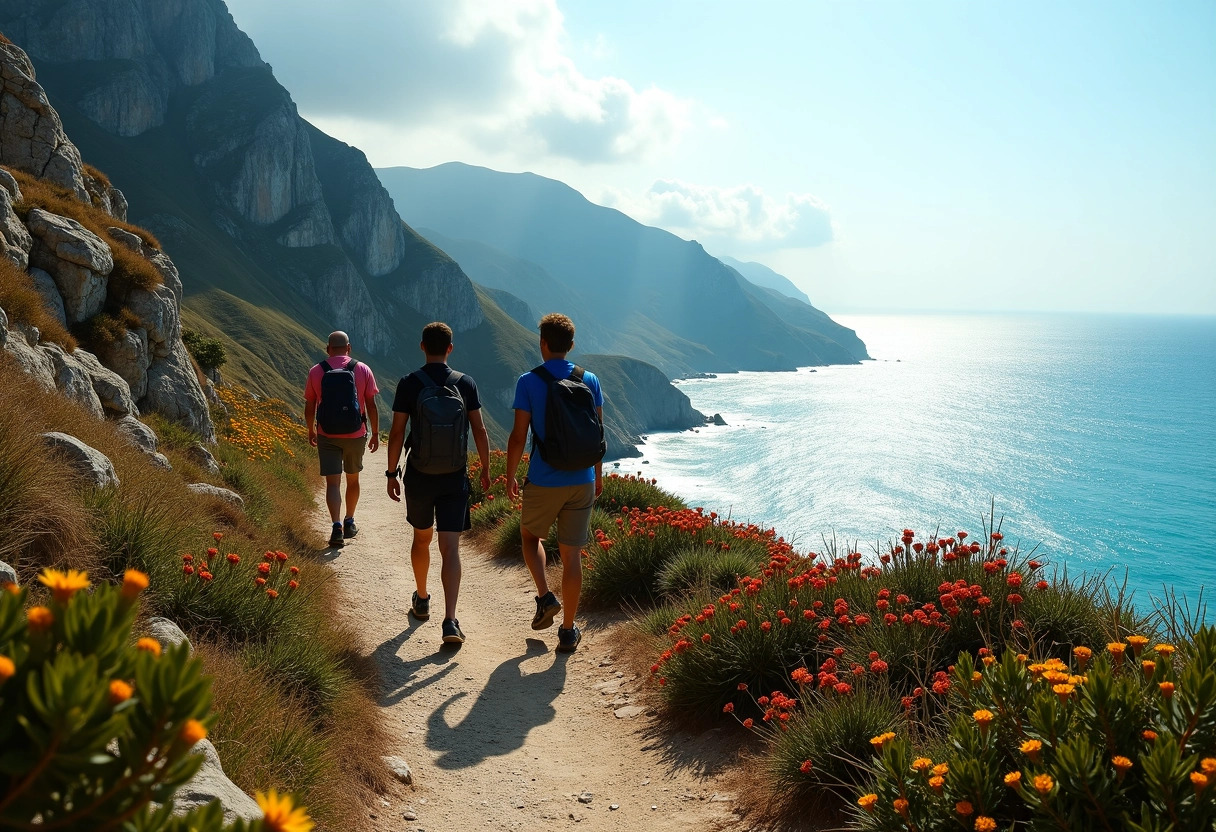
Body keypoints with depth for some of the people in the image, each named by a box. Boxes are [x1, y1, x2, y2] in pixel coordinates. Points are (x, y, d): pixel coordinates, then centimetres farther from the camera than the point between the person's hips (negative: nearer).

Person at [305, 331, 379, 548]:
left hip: (327, 436, -1)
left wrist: (311, 431, 18)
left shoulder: (316, 371, -3)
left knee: (333, 483, 0)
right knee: (352, 479, 19)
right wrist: (375, 433, 7)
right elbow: (371, 405, -4)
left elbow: (309, 406, 2)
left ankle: (337, 527, -16)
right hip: (356, 435, 1)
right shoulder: (362, 370, -4)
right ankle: (349, 523, 33)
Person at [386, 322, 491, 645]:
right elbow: (480, 431, -1)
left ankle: (421, 600, 39)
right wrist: (485, 469, 11)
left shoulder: (409, 384, -7)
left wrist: (392, 473, 3)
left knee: (422, 538, 22)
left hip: (419, 476, 0)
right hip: (455, 479, 0)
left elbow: (397, 433, -7)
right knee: (450, 549, -2)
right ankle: (450, 621, -13)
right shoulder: (466, 383, -3)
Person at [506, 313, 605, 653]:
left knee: (530, 535, 24)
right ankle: (568, 632, 14)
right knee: (572, 553, 9)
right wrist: (598, 475, 17)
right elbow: (599, 432, 5)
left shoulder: (529, 382, -9)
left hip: (543, 483, -2)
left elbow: (518, 436, -9)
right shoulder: (590, 380, 1)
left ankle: (545, 597, 9)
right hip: (582, 483, 3)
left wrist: (510, 476, 4)